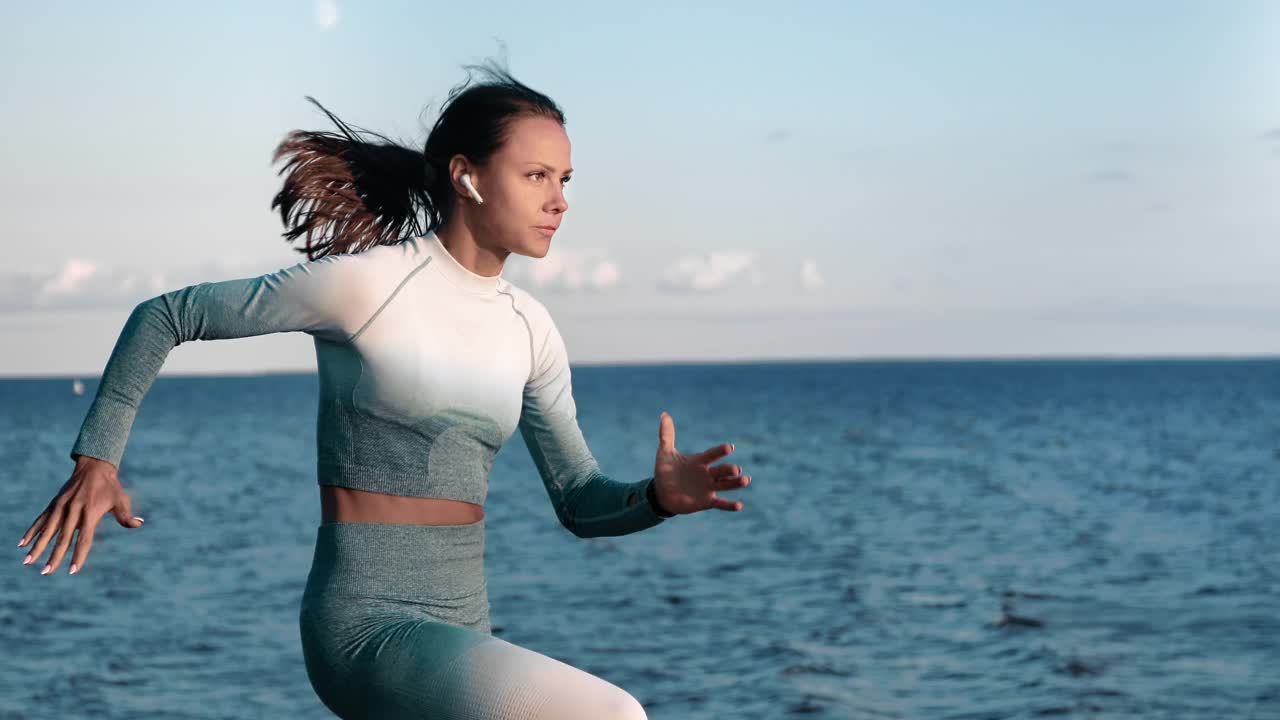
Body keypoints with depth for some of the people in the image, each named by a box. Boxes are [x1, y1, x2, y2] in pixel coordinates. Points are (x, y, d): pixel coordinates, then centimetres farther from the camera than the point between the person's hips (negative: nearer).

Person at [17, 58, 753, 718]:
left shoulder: (529, 328, 8)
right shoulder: (366, 282, -10)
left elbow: (581, 500, 9)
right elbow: (164, 317, -1)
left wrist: (657, 496, -12)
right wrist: (97, 460, -3)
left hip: (463, 630, 8)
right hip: (367, 622, -8)